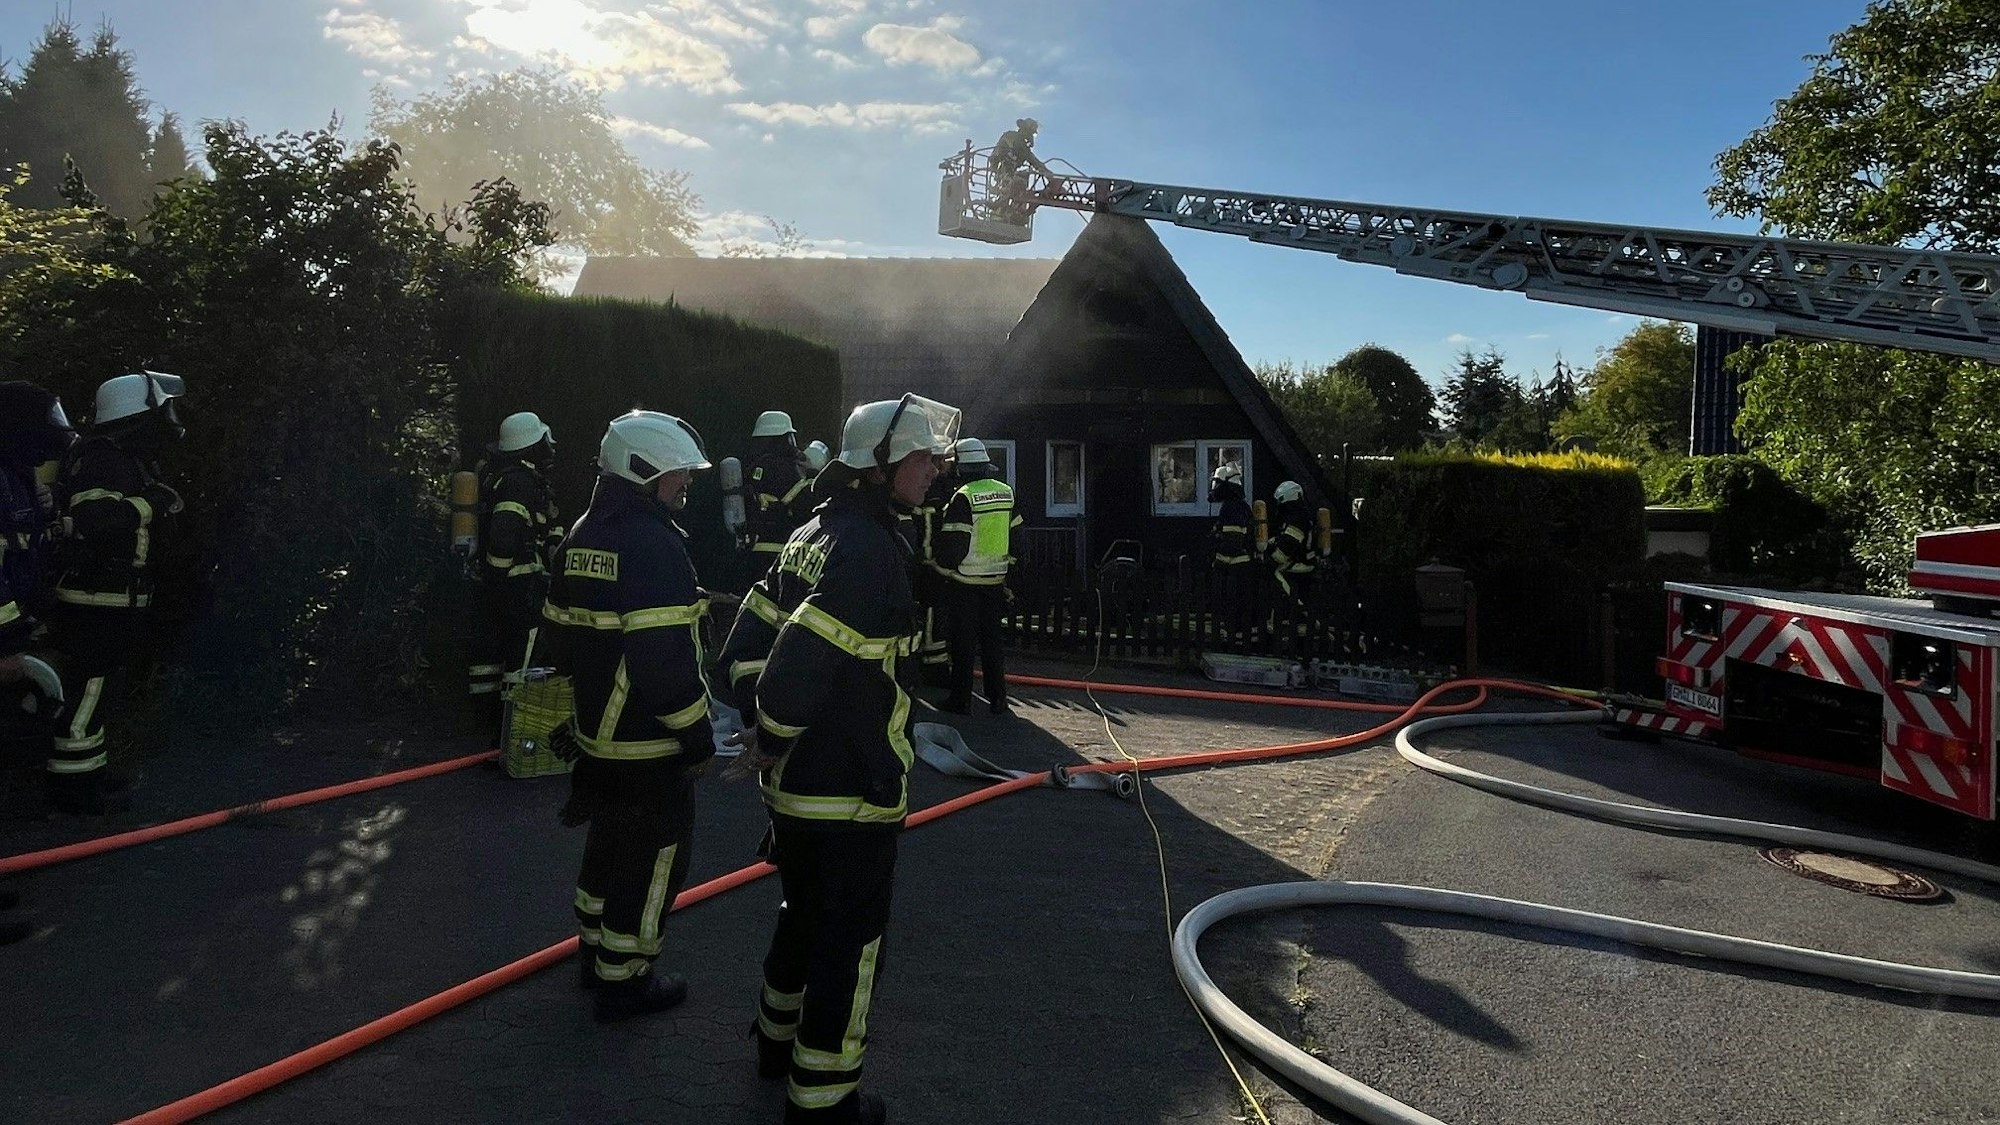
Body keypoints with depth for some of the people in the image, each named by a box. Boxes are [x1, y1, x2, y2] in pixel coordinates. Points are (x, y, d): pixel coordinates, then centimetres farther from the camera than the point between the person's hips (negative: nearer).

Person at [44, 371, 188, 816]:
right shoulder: (101, 461, -18)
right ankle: (71, 787, 6)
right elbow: (93, 517, -33)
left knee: (93, 692, 18)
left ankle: (88, 775, 29)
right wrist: (151, 502, -23)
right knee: (85, 695, -3)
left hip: (115, 603, 11)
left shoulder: (128, 461, 15)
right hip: (97, 607, -11)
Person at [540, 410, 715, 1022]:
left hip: (598, 736, 9)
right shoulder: (654, 543, -23)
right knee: (650, 863, 7)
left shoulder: (582, 535, 7)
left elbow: (561, 632, 15)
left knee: (608, 848, 25)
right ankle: (624, 981, 19)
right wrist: (697, 735, -17)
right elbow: (665, 659, -27)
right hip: (651, 748, -9)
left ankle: (597, 953, 41)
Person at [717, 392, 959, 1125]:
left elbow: (746, 643, 9)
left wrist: (763, 725, 6)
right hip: (851, 791, -9)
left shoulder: (814, 534, 7)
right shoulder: (870, 548, -22)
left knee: (805, 912, 26)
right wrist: (773, 740, -14)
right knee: (850, 940, 6)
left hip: (797, 783, 9)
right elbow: (801, 658, -30)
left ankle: (779, 1039, 45)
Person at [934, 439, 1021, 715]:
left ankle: (961, 699, 10)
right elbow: (1015, 534, 13)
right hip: (996, 580, 5)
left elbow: (953, 543, -16)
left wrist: (945, 566, 1)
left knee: (963, 642, 4)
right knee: (992, 640, 13)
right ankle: (997, 699, 16)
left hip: (965, 583, -5)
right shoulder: (1006, 492, 4)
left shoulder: (963, 497, -15)